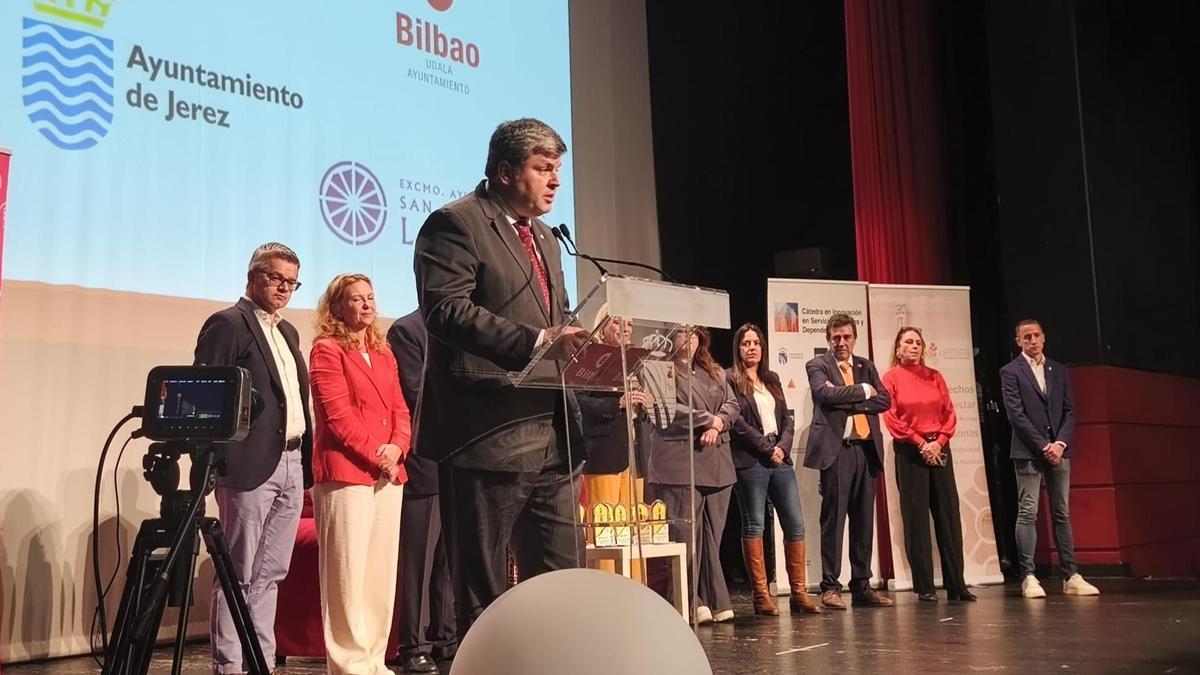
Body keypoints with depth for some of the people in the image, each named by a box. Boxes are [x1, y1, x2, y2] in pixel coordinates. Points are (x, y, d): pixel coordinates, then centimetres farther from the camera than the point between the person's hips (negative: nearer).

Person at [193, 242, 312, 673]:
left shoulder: (287, 332, 20)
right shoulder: (227, 324, -5)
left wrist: (306, 460, 14)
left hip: (292, 465, 8)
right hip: (251, 464, -8)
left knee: (270, 575, 11)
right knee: (238, 575, -1)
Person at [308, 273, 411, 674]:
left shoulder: (384, 353, 20)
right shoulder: (327, 349, -2)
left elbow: (400, 409, 15)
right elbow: (337, 414, -11)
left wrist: (397, 447, -4)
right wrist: (375, 456, -14)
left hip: (389, 474, 7)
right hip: (346, 472, -7)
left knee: (382, 571, 8)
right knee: (348, 572, -5)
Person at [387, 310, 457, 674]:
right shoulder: (406, 330, -5)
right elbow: (416, 394, -13)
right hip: (423, 463, -6)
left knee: (449, 558, 9)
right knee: (418, 560, 0)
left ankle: (445, 637, 18)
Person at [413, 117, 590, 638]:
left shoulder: (545, 238, 22)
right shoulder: (455, 223, -5)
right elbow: (446, 309, -19)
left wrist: (584, 349, 3)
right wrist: (539, 340, -26)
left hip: (550, 440, 8)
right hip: (488, 438, -8)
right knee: (482, 593, 3)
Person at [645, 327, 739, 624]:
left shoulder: (714, 372, 24)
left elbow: (732, 404, 14)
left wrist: (718, 424, -6)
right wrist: (708, 420, -7)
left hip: (716, 462, 6)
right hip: (679, 462, -6)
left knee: (712, 535, 5)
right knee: (685, 534, -8)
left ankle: (714, 601, 8)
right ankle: (690, 604, -5)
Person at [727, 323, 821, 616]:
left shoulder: (772, 379, 19)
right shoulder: (730, 379, 0)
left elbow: (787, 419, 15)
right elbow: (737, 421, -9)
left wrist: (782, 447, -3)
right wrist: (766, 448, -11)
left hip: (780, 458, 6)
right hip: (750, 461, -6)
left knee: (795, 524, 1)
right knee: (754, 524, -3)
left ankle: (799, 592, 6)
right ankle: (761, 595, 1)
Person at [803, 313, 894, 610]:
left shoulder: (866, 367, 18)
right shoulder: (817, 366, 4)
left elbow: (884, 400, 5)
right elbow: (826, 393, -15)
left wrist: (849, 402, -8)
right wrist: (862, 391, -4)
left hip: (866, 449, 5)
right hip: (836, 450, -5)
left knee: (864, 520, 8)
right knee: (833, 519, -4)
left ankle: (862, 585, 15)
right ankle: (830, 587, 2)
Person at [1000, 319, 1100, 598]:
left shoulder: (1059, 371, 14)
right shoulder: (1010, 372, 1)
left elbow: (1070, 411, 9)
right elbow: (1016, 414, -7)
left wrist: (1060, 443, -6)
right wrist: (1043, 446, -13)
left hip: (1058, 450, 4)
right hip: (1028, 452, -4)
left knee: (1062, 513, 6)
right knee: (1028, 514, -4)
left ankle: (1071, 576, 8)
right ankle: (1028, 577, -4)